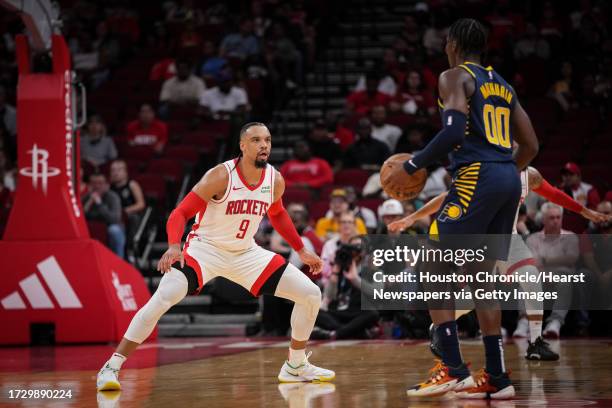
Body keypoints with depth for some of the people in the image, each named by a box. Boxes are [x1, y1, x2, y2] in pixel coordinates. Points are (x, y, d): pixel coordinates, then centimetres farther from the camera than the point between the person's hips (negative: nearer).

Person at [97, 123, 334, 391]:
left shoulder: (275, 181, -4)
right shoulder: (221, 176, -21)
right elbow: (180, 213, -21)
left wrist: (302, 251, 20)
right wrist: (174, 247, -39)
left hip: (246, 253, 5)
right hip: (205, 248, -5)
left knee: (311, 295, -1)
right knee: (163, 298, -29)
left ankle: (296, 366, 18)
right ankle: (112, 367, -21)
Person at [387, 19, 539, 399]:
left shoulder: (455, 77, -1)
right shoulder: (503, 86, 22)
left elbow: (454, 131, -17)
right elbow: (531, 146, 20)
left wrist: (411, 166, -8)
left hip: (477, 176, -8)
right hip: (510, 181, 8)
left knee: (431, 269, -4)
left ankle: (454, 370, -13)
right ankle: (496, 377, 9)